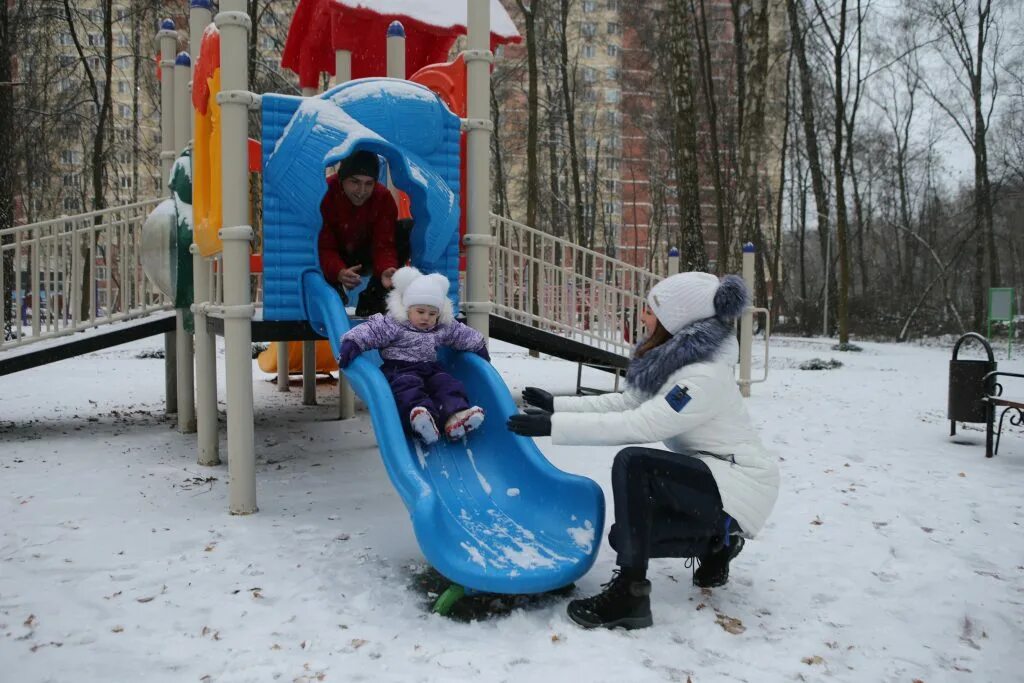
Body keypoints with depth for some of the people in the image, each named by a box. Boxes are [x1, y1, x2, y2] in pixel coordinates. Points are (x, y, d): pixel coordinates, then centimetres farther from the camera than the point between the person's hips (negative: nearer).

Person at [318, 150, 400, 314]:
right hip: (335, 263, -2)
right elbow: (323, 247, -29)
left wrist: (386, 270, -51)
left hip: (365, 257, 2)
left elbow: (383, 245, -26)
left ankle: (372, 302, -16)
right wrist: (338, 272, -52)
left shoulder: (383, 198, -21)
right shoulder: (324, 195, -27)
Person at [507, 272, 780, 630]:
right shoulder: (673, 358, 3)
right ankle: (716, 542, 19)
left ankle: (630, 594, -26)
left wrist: (555, 425, -30)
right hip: (710, 474, 10)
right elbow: (625, 403, 8)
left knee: (633, 463, -30)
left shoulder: (704, 378, -26)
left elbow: (635, 426, -31)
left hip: (740, 486, -10)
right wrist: (557, 405, 2)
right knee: (625, 534, 6)